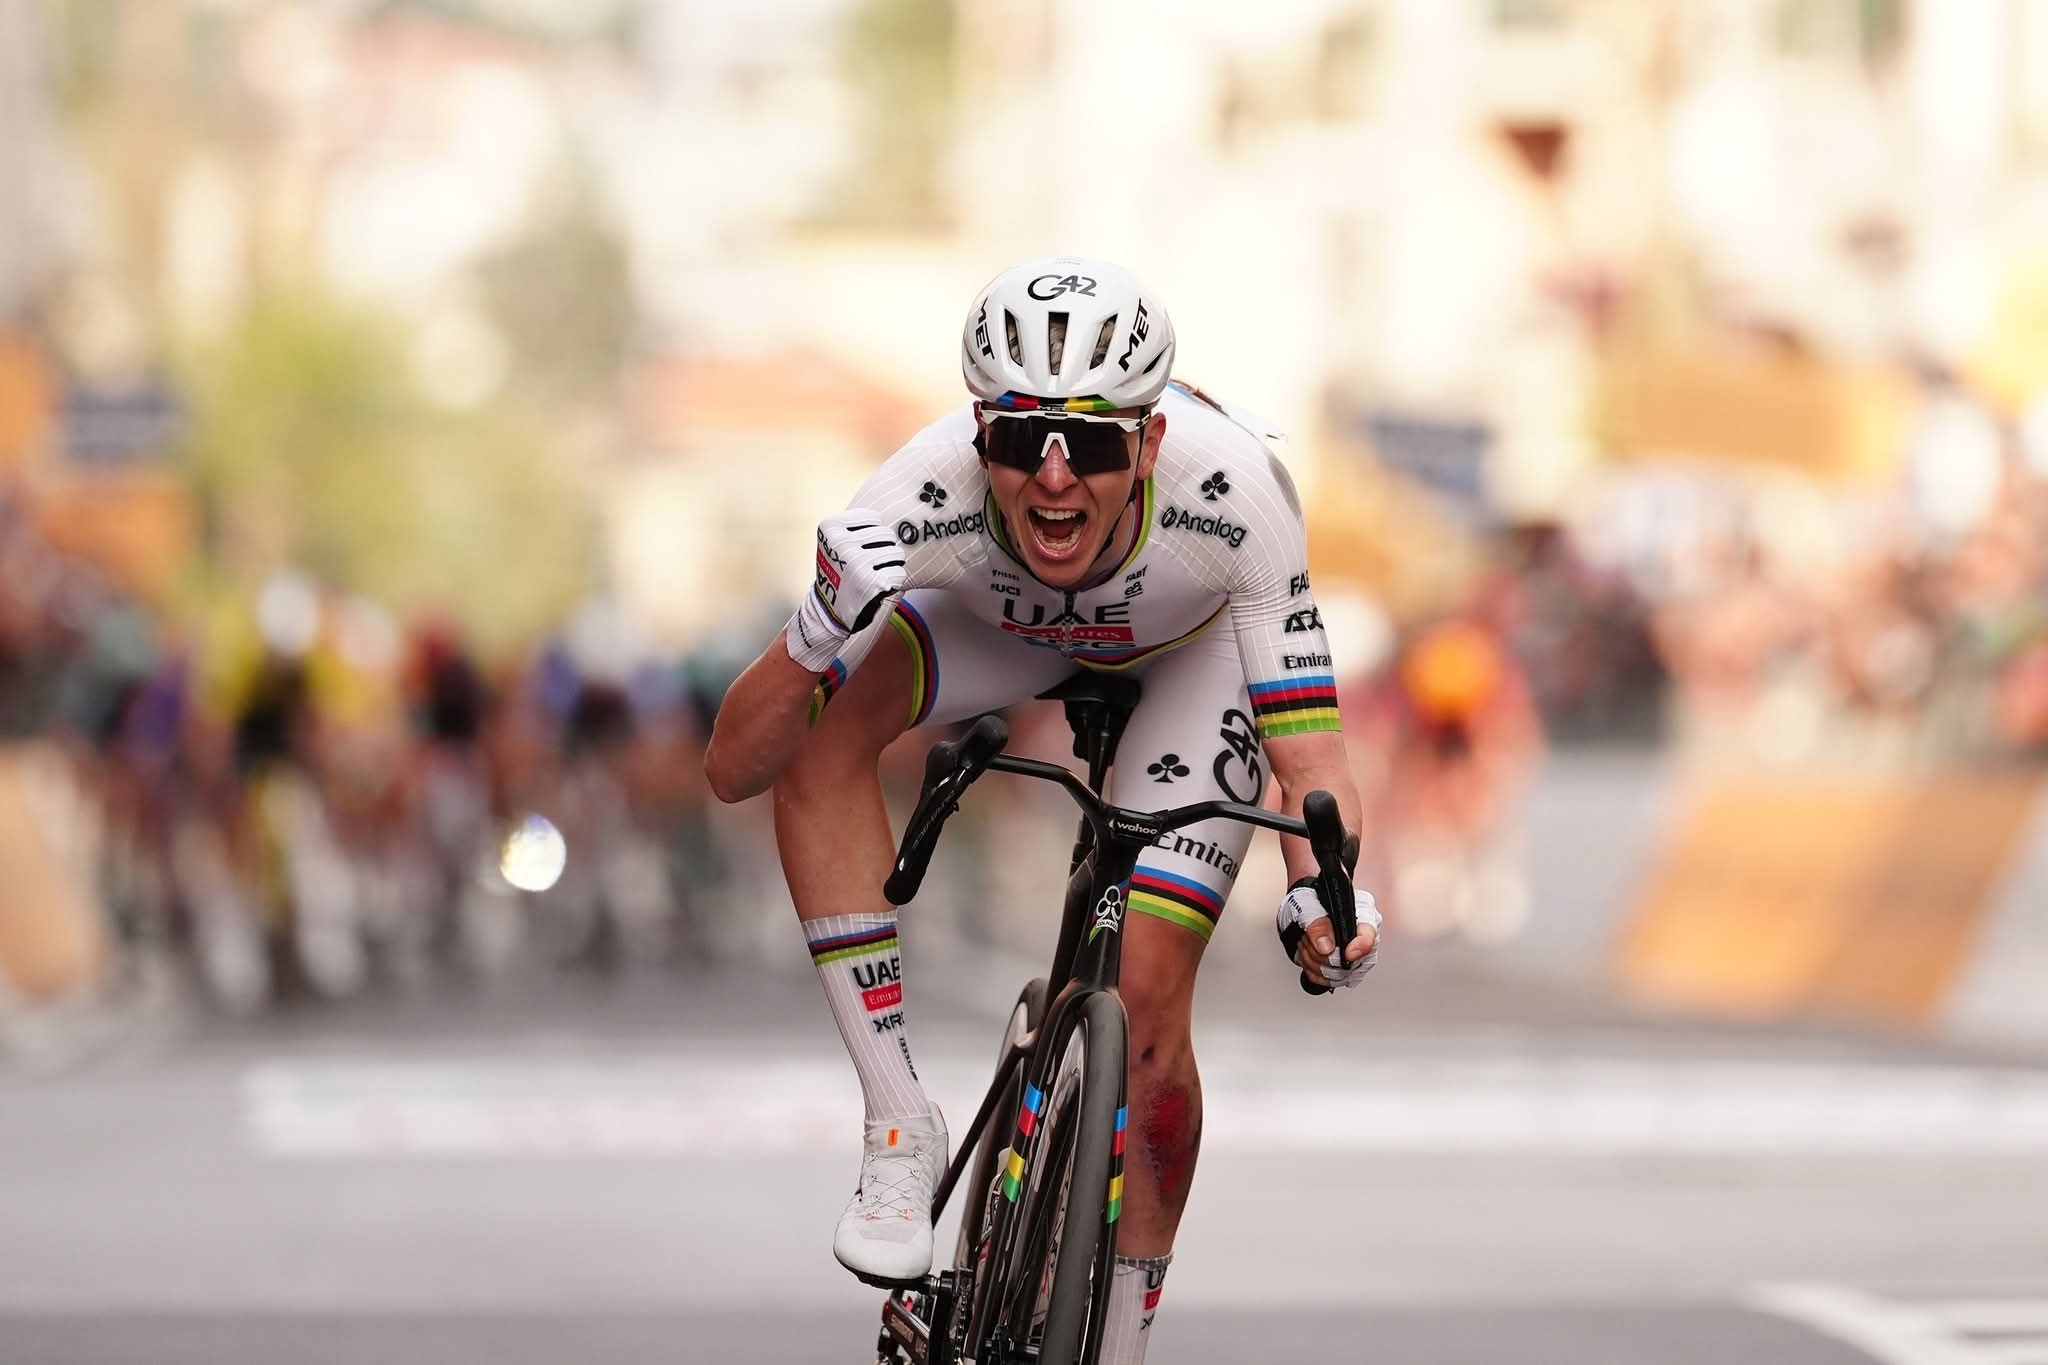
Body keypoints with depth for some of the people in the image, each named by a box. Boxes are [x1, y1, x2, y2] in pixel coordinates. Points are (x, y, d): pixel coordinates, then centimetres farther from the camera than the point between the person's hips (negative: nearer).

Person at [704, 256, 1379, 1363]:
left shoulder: (1233, 492, -41)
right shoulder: (927, 496, -39)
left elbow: (1308, 758, -36)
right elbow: (734, 768, -34)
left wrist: (1323, 892, -57)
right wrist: (820, 635, -54)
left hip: (1200, 645, -1)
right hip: (1008, 624, 1)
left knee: (1145, 998, -13)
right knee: (825, 732, -29)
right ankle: (901, 1135, -20)